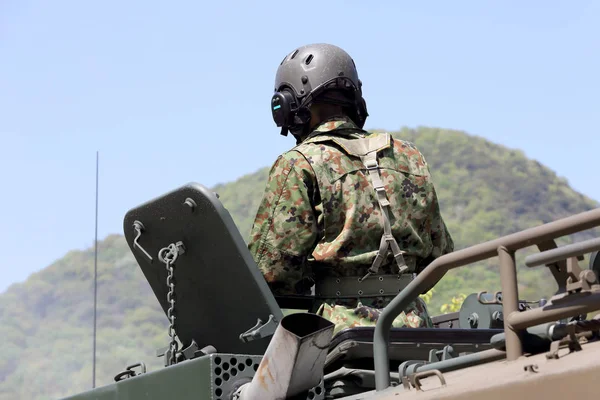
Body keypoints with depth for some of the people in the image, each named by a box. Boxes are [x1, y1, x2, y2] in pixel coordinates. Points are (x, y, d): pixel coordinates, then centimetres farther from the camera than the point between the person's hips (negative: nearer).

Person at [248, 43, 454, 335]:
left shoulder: (299, 165, -1)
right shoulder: (409, 157, 15)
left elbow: (270, 269, -5)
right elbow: (440, 254, 22)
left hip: (342, 333, -5)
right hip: (413, 328, 5)